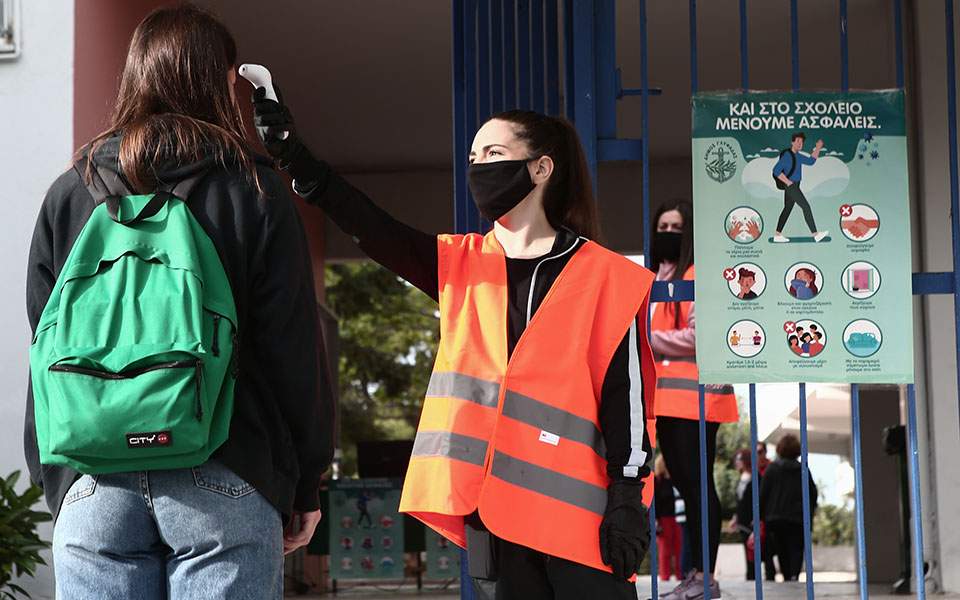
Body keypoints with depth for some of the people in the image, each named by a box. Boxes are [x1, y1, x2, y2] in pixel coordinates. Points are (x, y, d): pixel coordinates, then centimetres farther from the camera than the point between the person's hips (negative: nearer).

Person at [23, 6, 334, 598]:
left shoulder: (69, 193, 10)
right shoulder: (254, 190, 2)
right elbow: (296, 351, 0)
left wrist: (53, 480, 19)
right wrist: (305, 484, 8)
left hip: (92, 487, 3)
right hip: (222, 483, -2)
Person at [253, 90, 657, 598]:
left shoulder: (602, 277, 0)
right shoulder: (462, 266, 12)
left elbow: (625, 395, -2)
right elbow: (372, 227, -1)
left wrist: (628, 501, -7)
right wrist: (290, 152, -12)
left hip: (579, 507, -4)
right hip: (492, 508, 4)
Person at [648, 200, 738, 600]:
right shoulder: (661, 276, 21)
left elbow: (696, 336, -14)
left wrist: (645, 338, -9)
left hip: (695, 394, -9)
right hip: (666, 395, 9)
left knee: (697, 482, -8)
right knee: (684, 484, 10)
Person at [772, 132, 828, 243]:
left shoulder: (797, 156, 15)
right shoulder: (787, 155, -14)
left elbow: (810, 161, 21)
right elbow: (776, 171, -18)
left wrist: (817, 148, 12)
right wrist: (788, 182, -18)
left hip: (794, 187, 10)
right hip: (791, 186, -10)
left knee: (787, 209, 11)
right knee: (806, 207, -12)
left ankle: (777, 235, 13)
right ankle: (815, 234, -14)